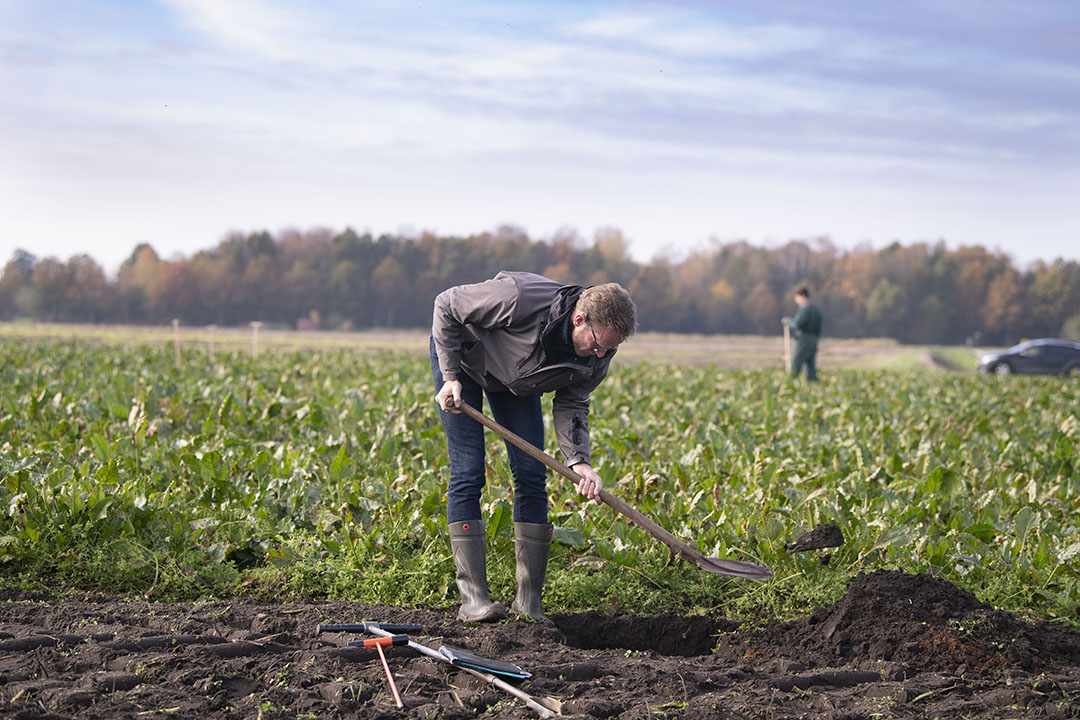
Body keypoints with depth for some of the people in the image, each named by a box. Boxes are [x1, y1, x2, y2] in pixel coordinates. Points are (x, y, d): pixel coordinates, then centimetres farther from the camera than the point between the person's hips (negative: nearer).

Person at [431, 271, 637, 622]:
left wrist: (579, 461, -26)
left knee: (531, 477, -4)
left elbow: (571, 404, -9)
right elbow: (447, 305, -27)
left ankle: (529, 599, 0)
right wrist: (450, 377, -26)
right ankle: (473, 598, -13)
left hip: (515, 378, 5)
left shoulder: (597, 355, -22)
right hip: (461, 356, -5)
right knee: (467, 474, -13)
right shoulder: (520, 299, -41)